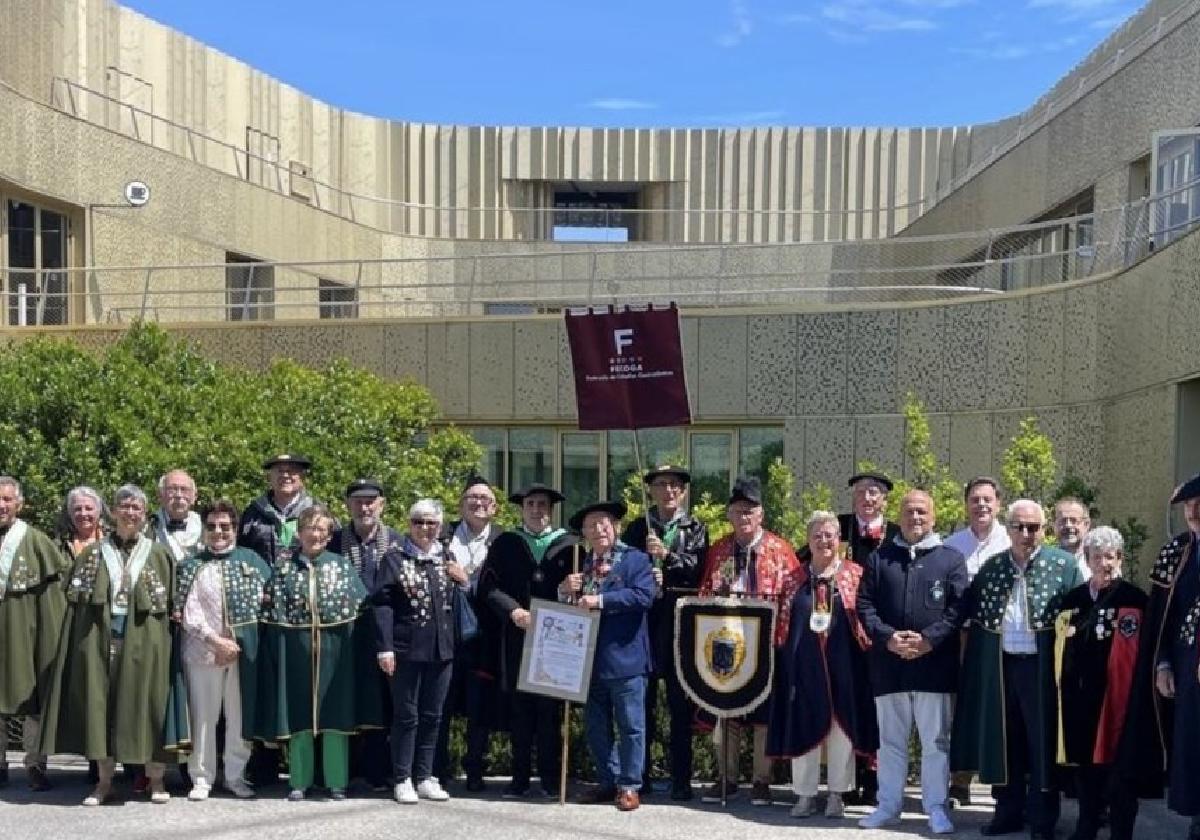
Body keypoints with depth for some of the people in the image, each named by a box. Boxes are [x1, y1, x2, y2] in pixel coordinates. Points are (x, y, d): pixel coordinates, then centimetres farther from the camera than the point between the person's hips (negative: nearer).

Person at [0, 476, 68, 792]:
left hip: (26, 632, -3)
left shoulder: (35, 541, -1)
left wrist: (52, 635, -9)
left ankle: (35, 767, 6)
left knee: (32, 698, -1)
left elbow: (55, 585, -3)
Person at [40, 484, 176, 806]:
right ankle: (104, 780, 10)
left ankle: (155, 778, 7)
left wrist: (165, 641, -3)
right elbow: (76, 600, 8)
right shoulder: (94, 553, 10)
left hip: (143, 642, -1)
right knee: (100, 704, 1)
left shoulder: (158, 555, 8)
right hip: (100, 639, 1)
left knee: (146, 703, -1)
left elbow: (169, 604, 7)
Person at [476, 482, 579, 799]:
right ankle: (520, 778, 12)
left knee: (550, 710, 0)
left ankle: (550, 778, 9)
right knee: (519, 710, 3)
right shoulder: (505, 544, 11)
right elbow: (488, 586, 3)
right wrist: (512, 610, -11)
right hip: (516, 638, 1)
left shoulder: (568, 545, 8)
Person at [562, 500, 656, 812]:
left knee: (630, 725, 1)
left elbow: (644, 596, -19)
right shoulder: (578, 564, 15)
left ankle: (629, 786, 9)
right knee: (595, 725, 13)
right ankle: (607, 782, 24)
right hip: (589, 658, 6)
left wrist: (601, 600, -22)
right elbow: (565, 606, 18)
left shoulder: (636, 559, -4)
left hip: (623, 656, -6)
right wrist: (564, 590, -5)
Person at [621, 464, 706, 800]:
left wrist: (667, 555, -18)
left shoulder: (695, 529, 10)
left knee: (681, 703, 0)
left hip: (680, 621, -1)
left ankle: (681, 779, 6)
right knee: (641, 699, 3)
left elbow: (697, 566, -5)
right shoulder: (637, 528, 14)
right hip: (643, 618, 1)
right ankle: (639, 775, 12)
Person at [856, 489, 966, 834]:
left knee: (935, 741, 3)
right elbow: (864, 604, 3)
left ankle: (936, 807, 12)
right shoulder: (879, 557, 10)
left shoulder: (951, 559, 5)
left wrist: (929, 640, -15)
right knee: (890, 739, 10)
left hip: (935, 663, -2)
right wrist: (888, 637, -12)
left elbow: (958, 608, -4)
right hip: (888, 663, 2)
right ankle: (888, 805, 18)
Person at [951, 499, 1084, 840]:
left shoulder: (1064, 564, -2)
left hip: (1043, 668, -3)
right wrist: (976, 666, 3)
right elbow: (973, 618, 10)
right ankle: (1008, 812, 23)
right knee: (1003, 743, 10)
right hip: (999, 668, 4)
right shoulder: (990, 567, 9)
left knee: (1042, 744, 4)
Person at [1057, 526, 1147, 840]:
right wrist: (1063, 682, 12)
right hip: (1079, 693, 5)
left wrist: (1132, 693, -13)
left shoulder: (1133, 598, -5)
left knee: (1116, 761, 0)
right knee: (1084, 759, 12)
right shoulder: (1073, 598, 12)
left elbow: (1135, 653, -9)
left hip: (1116, 692, -5)